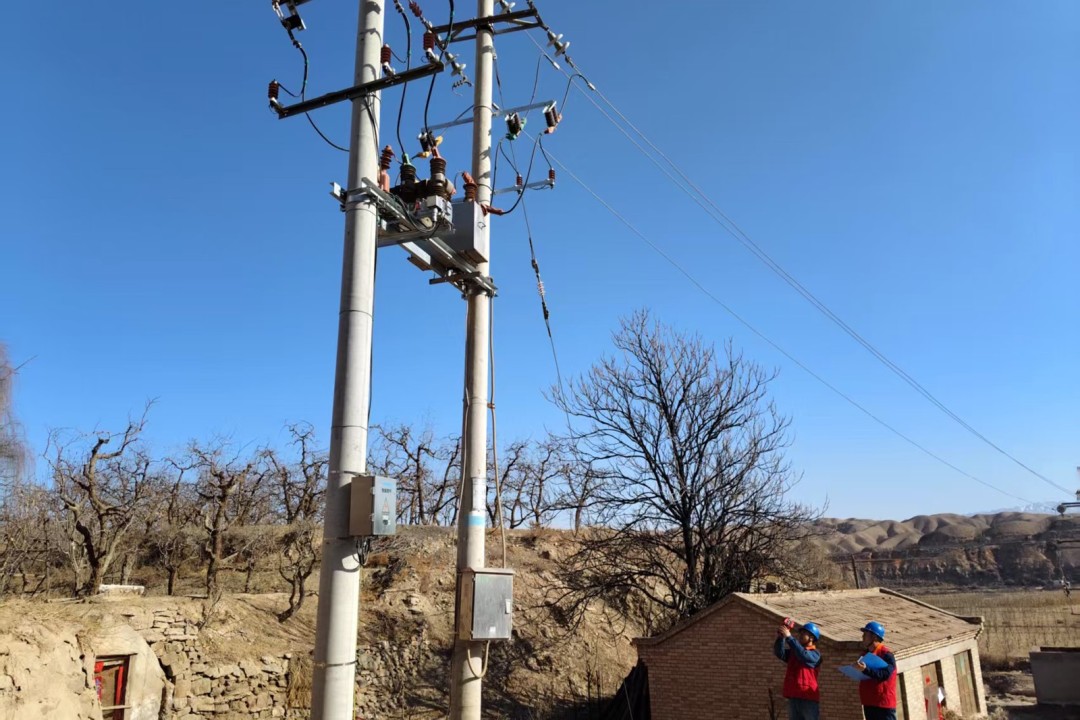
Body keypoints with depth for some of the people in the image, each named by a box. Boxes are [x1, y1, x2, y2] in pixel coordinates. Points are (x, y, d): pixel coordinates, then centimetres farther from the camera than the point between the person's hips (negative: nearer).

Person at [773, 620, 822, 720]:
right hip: (793, 697, 6)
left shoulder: (815, 654, -2)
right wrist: (781, 636, -15)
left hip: (808, 698, -6)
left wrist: (789, 637, -24)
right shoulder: (792, 652, 15)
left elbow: (803, 655, -23)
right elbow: (779, 653, -1)